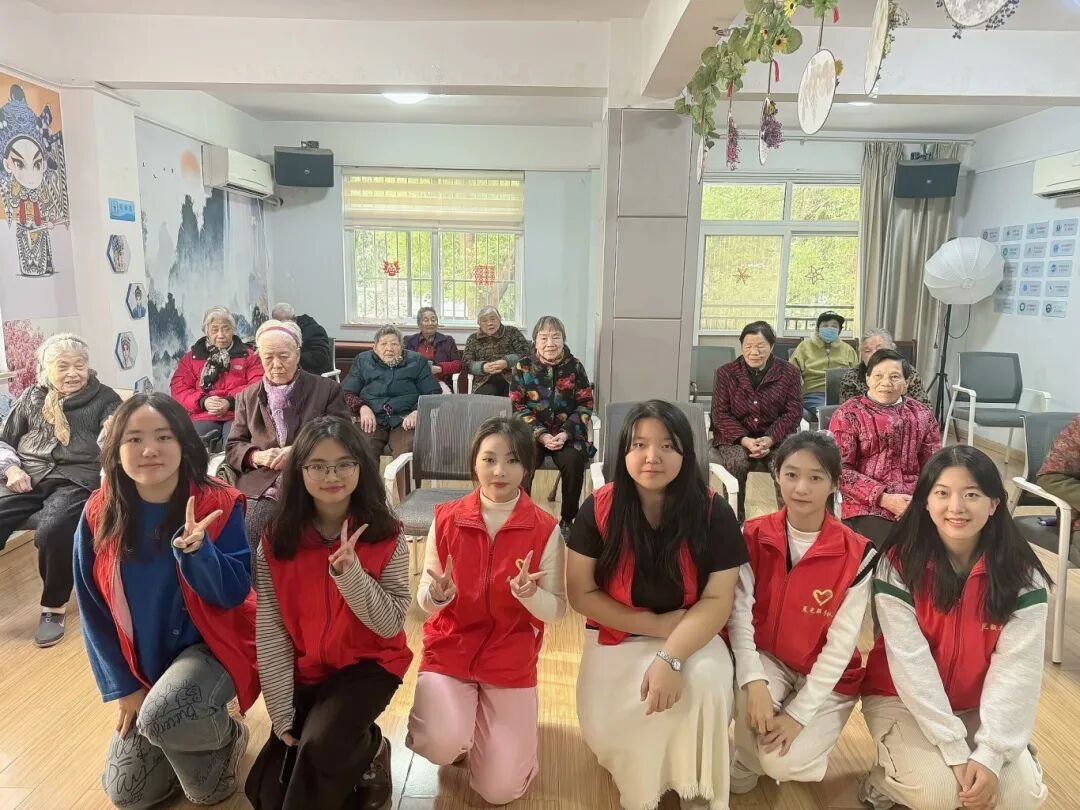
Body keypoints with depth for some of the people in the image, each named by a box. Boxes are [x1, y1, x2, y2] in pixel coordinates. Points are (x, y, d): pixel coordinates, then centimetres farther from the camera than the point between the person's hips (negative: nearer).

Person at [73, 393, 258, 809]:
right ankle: (198, 731, 31)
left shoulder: (218, 505, -18)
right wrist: (124, 686, -2)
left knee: (160, 716, -32)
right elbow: (93, 609, -2)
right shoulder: (100, 514, -10)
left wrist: (195, 548, -38)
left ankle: (226, 734, 2)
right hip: (141, 661, 4)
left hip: (211, 646, -4)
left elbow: (235, 594, -20)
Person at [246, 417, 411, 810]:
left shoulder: (386, 538, -13)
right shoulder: (276, 541, -8)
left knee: (322, 744, -30)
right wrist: (282, 713, -11)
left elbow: (391, 624, -16)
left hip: (368, 665, -3)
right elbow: (270, 630, -8)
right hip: (303, 672, 4)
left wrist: (349, 573, -31)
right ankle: (362, 751, 20)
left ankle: (366, 753, 2)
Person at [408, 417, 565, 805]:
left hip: (511, 660, 0)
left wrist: (528, 594, -30)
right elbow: (424, 597, -3)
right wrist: (436, 594, -27)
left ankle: (484, 721, 29)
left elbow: (556, 608, -8)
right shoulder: (446, 518, -8)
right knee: (443, 745, -25)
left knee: (500, 790, -4)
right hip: (448, 649, 1)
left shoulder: (546, 529, -11)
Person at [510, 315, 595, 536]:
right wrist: (541, 435, -15)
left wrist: (566, 434, -15)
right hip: (532, 432, 0)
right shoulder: (523, 366, 0)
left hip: (568, 433, 0)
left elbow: (586, 405, 0)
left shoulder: (575, 366, 1)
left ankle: (567, 520, -9)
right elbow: (519, 406, -2)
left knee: (574, 460, -29)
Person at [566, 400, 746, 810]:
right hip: (617, 637, 0)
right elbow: (581, 594, -8)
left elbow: (718, 600, -13)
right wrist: (657, 624, -16)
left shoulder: (714, 513, -13)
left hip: (691, 636, 0)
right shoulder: (599, 509, -13)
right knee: (605, 730, -22)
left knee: (707, 681, -31)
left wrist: (670, 657, -28)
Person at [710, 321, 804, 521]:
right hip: (735, 438, 0)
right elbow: (720, 413, -1)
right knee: (738, 461, -33)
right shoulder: (726, 373, 4)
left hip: (776, 438, 0)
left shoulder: (788, 372, 4)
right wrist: (745, 440, -18)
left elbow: (793, 412, -1)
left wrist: (770, 439, -18)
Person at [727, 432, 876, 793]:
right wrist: (753, 680, -32)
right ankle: (744, 765, 1)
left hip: (826, 677, -1)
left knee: (782, 763, -19)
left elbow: (841, 646, -16)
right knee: (749, 690, -32)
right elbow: (739, 612, -17)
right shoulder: (753, 536, -11)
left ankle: (808, 735, 17)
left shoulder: (856, 555, -17)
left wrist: (797, 714, -19)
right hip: (768, 659, 2)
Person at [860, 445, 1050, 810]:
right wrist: (956, 750, -23)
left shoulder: (1021, 575, -13)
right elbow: (911, 662, -21)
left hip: (981, 706, 3)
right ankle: (888, 780, 9)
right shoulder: (899, 564, -19)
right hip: (903, 699, -3)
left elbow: (1015, 669, -15)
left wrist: (990, 752, -22)